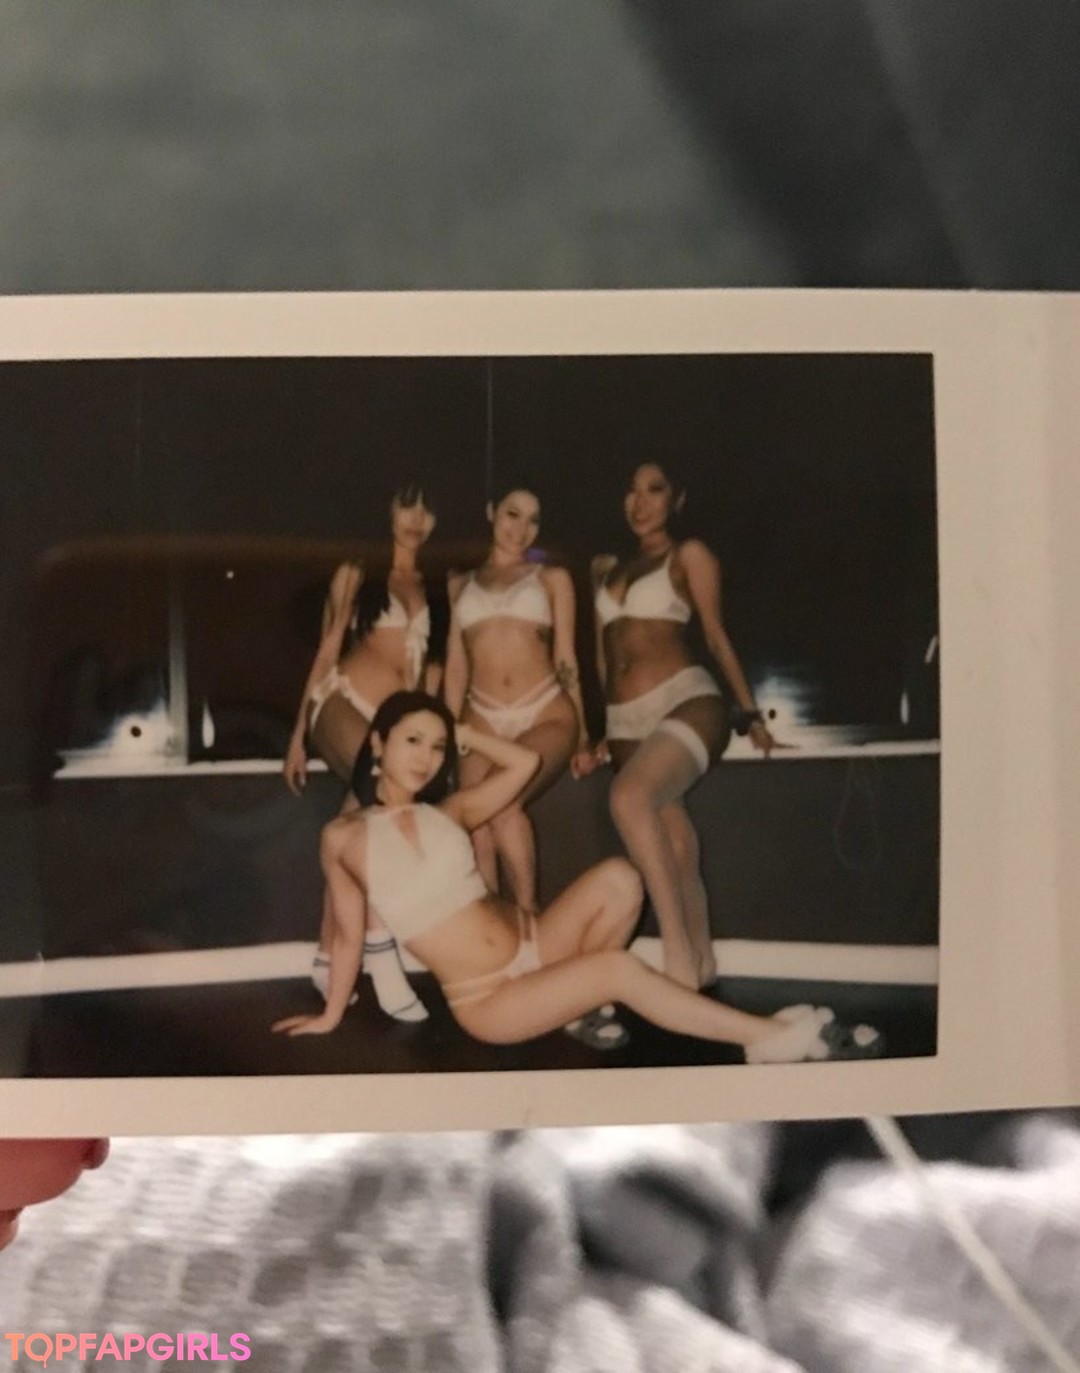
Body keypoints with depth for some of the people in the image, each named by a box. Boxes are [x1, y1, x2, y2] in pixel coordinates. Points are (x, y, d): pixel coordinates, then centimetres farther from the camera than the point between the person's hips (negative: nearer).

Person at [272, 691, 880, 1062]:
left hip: (536, 945, 5)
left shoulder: (447, 813, 8)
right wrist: (330, 1016, 13)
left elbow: (525, 763, 10)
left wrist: (462, 732, 11)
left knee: (617, 878, -22)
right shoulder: (344, 836, -3)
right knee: (618, 968, -29)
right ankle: (770, 1036, -23)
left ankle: (583, 1001, 0)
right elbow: (350, 933, 6)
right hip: (486, 1002, -5)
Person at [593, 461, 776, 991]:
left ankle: (678, 950, -35)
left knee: (629, 797, -33)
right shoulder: (606, 568, 22)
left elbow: (716, 635, 8)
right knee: (676, 848, -1)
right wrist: (604, 724, 24)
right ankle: (701, 965, 8)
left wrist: (750, 714, 10)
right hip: (627, 720, 6)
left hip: (686, 702, -6)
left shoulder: (689, 555, 6)